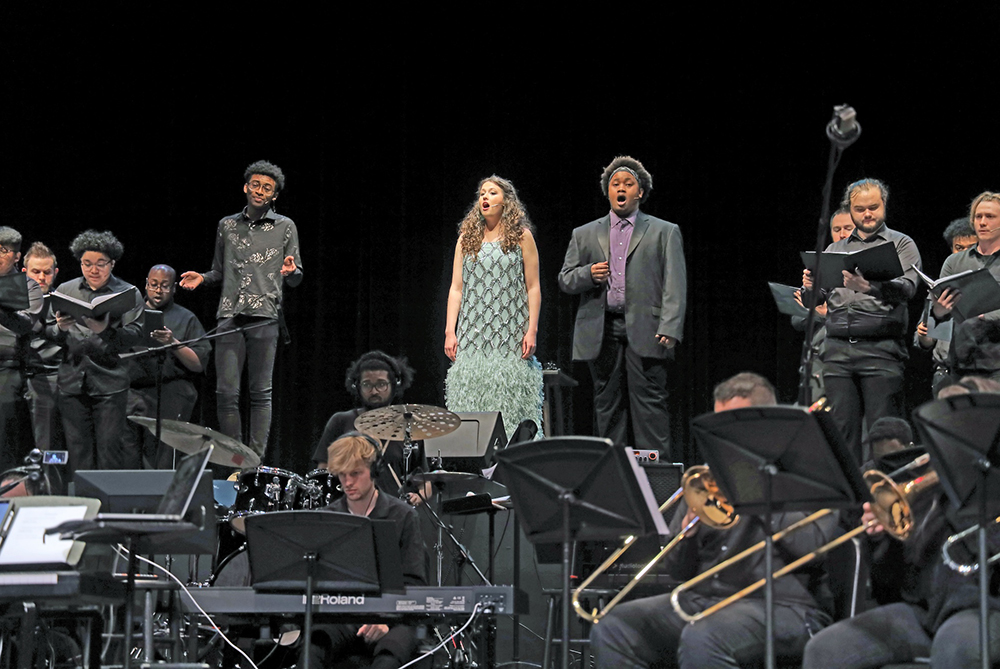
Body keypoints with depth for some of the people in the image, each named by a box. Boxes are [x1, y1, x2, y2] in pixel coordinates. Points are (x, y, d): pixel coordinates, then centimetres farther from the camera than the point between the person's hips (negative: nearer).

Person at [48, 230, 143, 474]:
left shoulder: (129, 293, 5)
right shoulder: (66, 291, 13)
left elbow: (135, 335, -6)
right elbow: (48, 333, 10)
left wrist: (104, 331, -23)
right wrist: (60, 329, -13)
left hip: (110, 383, -3)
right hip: (72, 381, 3)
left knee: (109, 448, -5)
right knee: (77, 450, 5)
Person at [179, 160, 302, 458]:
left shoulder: (285, 227, 9)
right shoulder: (227, 226, 16)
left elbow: (296, 279, 10)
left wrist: (291, 271, -13)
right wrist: (202, 278, 5)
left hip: (265, 317, -2)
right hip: (230, 315, 2)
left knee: (260, 392, -4)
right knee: (226, 392, -3)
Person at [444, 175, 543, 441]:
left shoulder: (521, 236, 6)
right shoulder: (467, 238, 13)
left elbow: (533, 288, 3)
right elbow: (456, 288, 10)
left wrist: (532, 330, -7)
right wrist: (450, 331, 0)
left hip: (510, 333, -2)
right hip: (473, 330, 2)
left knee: (510, 398, -6)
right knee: (471, 395, -3)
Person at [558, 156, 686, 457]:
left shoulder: (664, 232, 11)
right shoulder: (585, 235, 19)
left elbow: (675, 285, 2)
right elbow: (565, 280, 16)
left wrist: (670, 328, -10)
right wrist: (588, 274, -6)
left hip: (644, 330, -3)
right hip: (602, 332, 3)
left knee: (650, 404, -9)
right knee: (607, 407, 4)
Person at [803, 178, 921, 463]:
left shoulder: (902, 244, 9)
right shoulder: (834, 250, 22)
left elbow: (906, 288, -10)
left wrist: (870, 287, -29)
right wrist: (810, 287, -7)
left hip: (881, 347, -4)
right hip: (838, 350, 4)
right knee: (844, 429, 0)